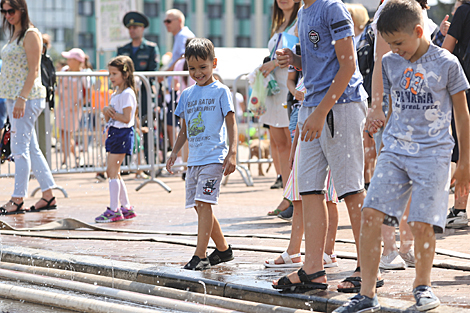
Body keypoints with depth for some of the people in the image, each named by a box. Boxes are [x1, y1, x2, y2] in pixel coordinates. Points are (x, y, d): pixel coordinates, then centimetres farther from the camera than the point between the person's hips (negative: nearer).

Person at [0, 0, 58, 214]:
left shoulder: (30, 35, -10)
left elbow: (34, 70, -16)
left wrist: (22, 98, -22)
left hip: (28, 97, -9)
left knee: (20, 148, -9)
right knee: (31, 148, 10)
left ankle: (18, 200, -6)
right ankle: (48, 196, 14)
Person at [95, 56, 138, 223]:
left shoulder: (127, 94, -14)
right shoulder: (116, 93, 16)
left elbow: (127, 118, -21)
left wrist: (112, 114, -12)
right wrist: (107, 113, -2)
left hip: (122, 134, -10)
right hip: (114, 133, 10)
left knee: (112, 171, -11)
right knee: (113, 172, 13)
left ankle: (114, 210, -9)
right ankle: (126, 207, 19)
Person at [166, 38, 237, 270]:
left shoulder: (220, 91, -2)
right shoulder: (187, 94, 14)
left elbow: (231, 124, -6)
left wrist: (232, 153, -16)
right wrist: (174, 153, 13)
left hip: (214, 157, -7)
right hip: (194, 158, 7)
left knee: (203, 203, -15)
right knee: (199, 206, 9)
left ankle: (200, 256, -17)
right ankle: (223, 249, 24)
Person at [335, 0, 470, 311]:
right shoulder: (390, 63, 7)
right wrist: (378, 119, 4)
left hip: (433, 153, -4)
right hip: (395, 150, 4)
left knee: (422, 223, -8)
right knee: (371, 214, -10)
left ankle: (422, 285, 18)